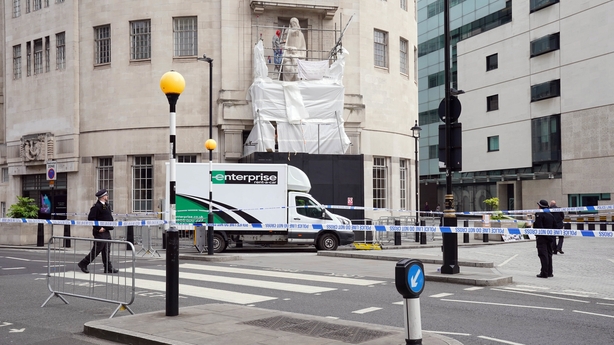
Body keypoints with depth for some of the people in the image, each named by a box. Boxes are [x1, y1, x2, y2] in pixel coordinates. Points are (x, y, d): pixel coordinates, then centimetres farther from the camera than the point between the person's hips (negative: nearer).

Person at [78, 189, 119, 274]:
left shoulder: (107, 206, 14)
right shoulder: (96, 206, -14)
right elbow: (91, 218, -20)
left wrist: (109, 227, 11)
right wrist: (99, 228, -20)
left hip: (106, 232, 9)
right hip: (100, 232, -9)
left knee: (106, 251, 10)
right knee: (96, 250, -4)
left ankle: (108, 268, 12)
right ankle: (83, 264, 9)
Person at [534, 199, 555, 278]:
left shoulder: (539, 215, -13)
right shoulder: (551, 215, 11)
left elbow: (537, 226, -20)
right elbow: (554, 227, 14)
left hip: (542, 237, -7)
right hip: (549, 237, 7)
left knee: (543, 255, -6)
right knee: (549, 254, 14)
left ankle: (544, 273, -7)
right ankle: (549, 272, 18)